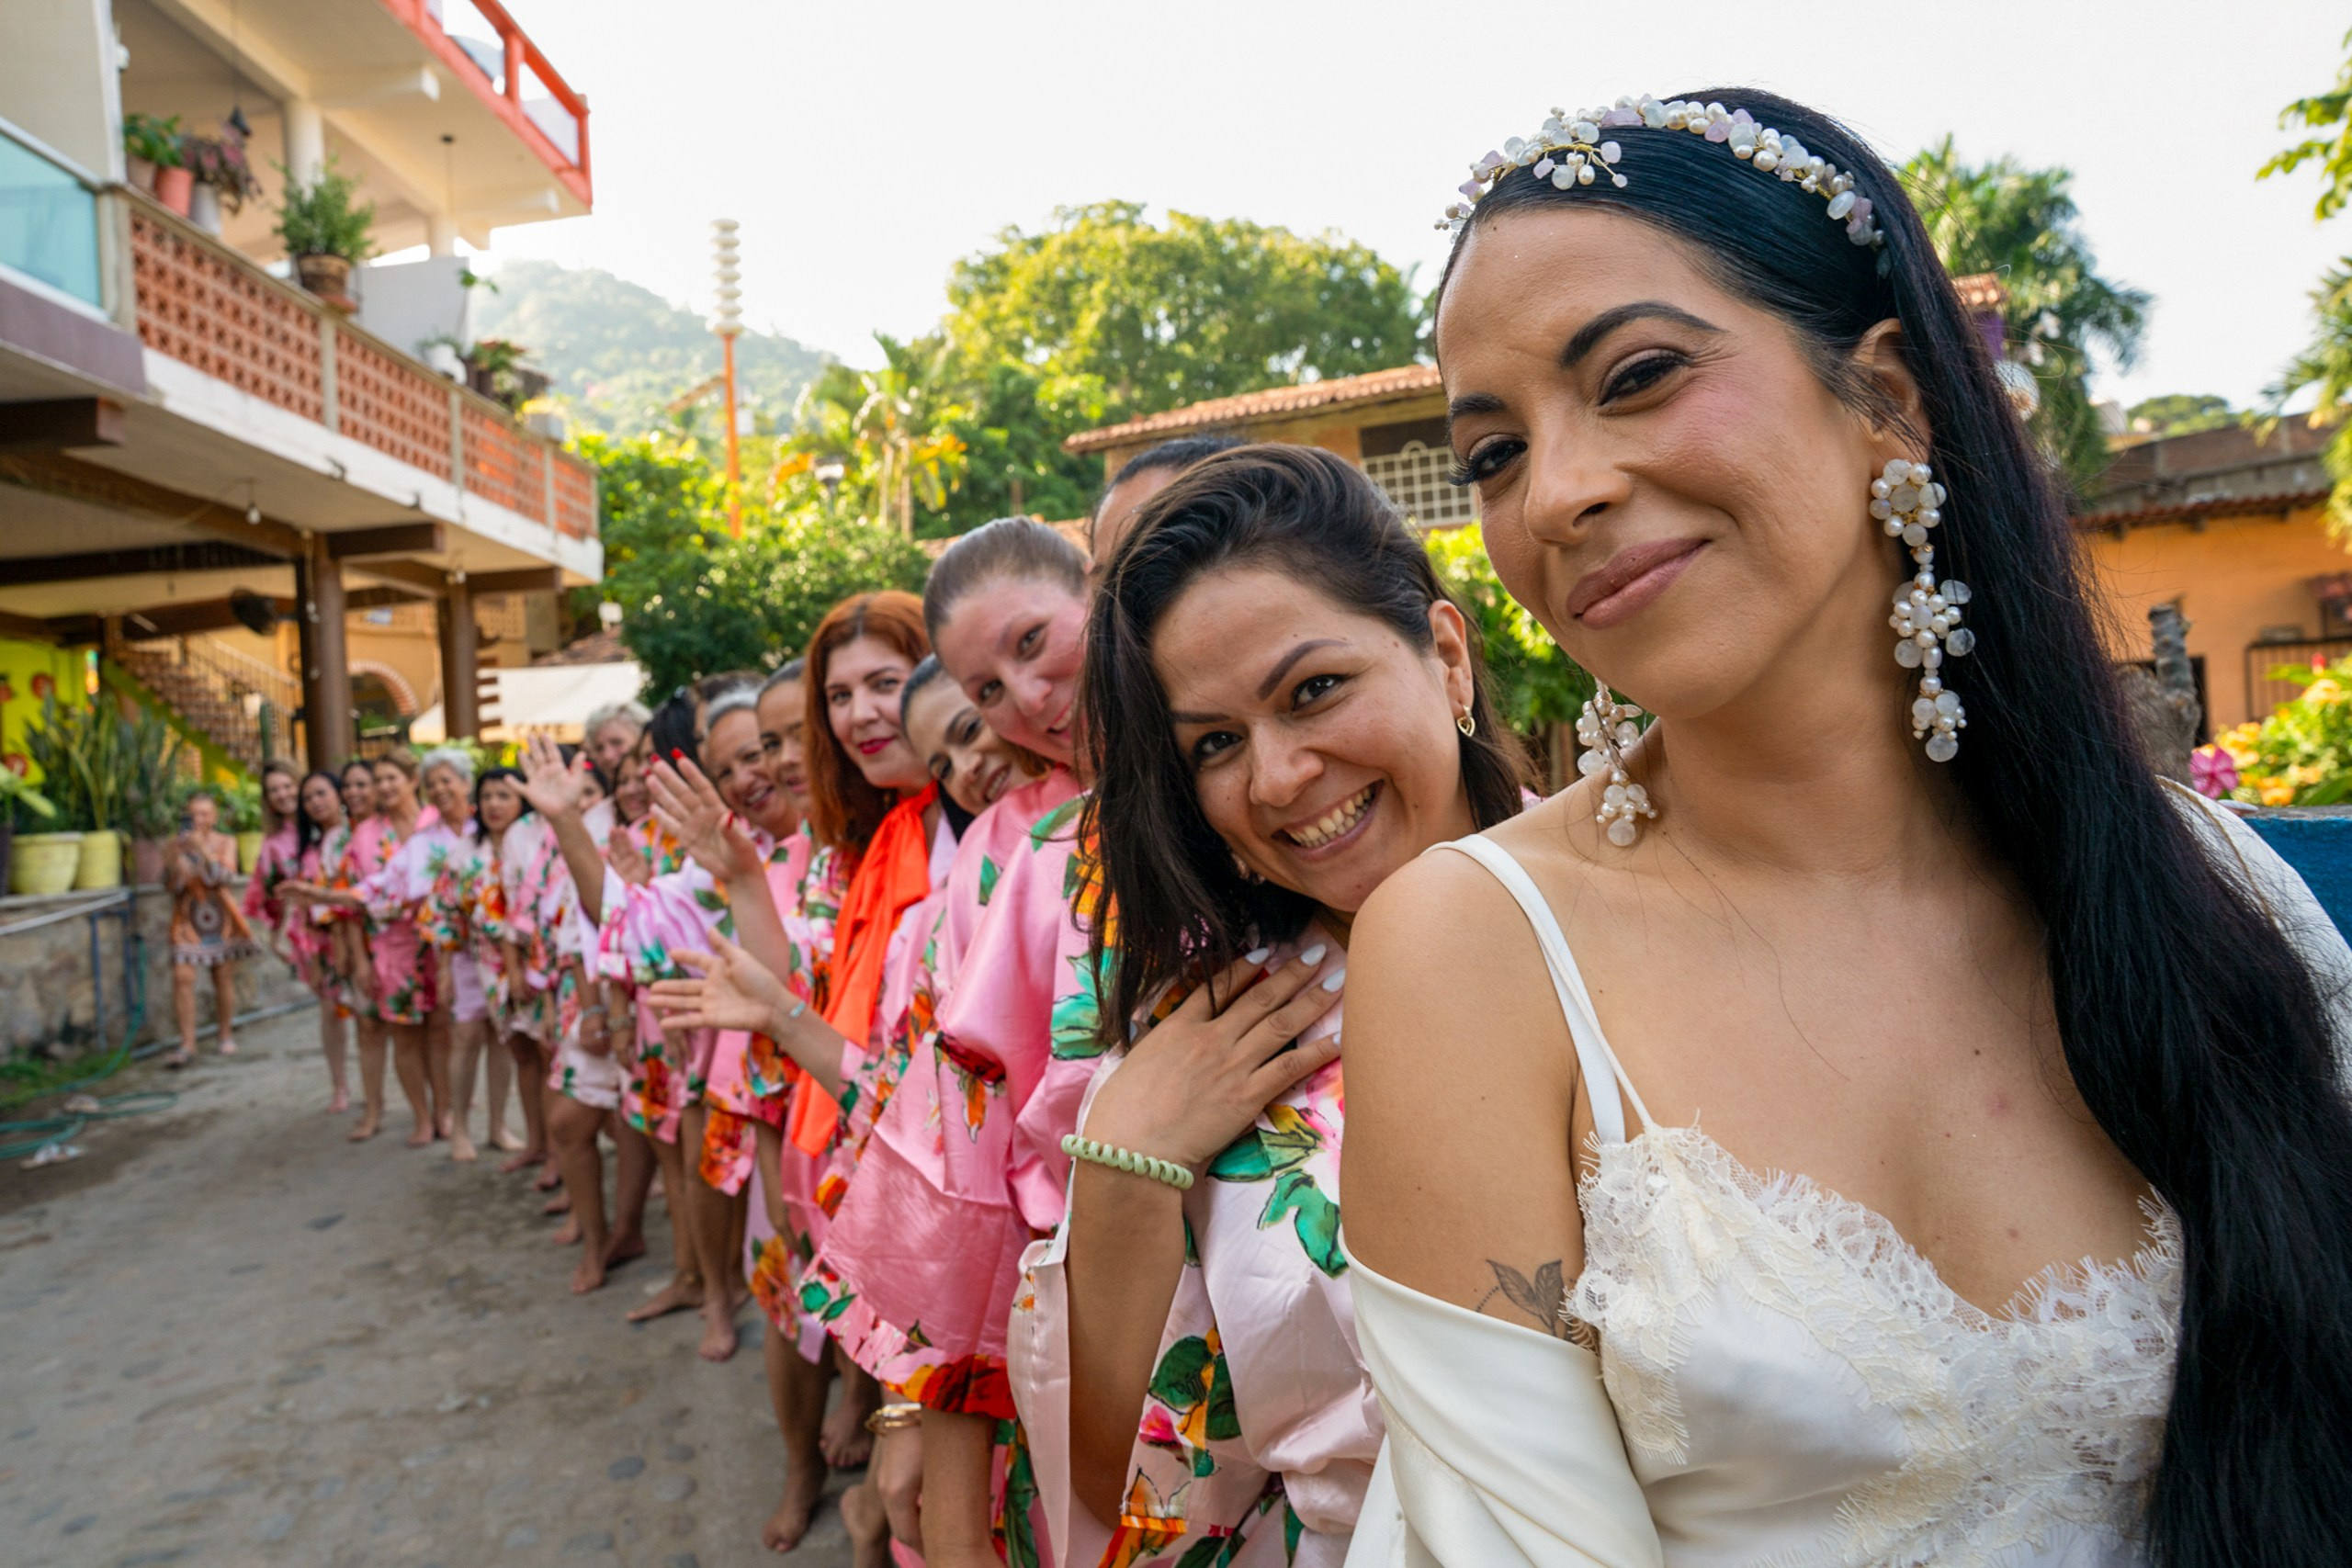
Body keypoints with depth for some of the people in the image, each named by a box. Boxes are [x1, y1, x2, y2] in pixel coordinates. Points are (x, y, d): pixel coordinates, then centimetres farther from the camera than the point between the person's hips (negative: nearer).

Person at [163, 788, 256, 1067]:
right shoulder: (178, 845, 2)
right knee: (182, 976, -12)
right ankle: (187, 1045, -9)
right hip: (188, 919, 0)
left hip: (219, 917, 0)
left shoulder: (226, 843, 2)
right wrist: (178, 855, -18)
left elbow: (225, 877, -13)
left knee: (223, 976, 5)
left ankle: (226, 1036, 20)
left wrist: (203, 849, -23)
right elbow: (172, 884, -5)